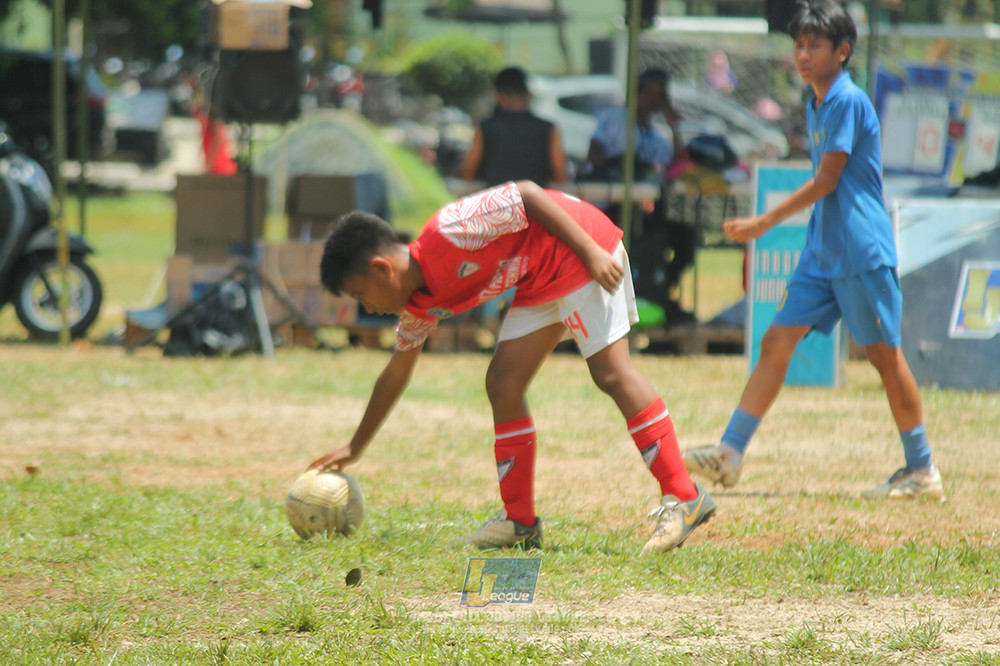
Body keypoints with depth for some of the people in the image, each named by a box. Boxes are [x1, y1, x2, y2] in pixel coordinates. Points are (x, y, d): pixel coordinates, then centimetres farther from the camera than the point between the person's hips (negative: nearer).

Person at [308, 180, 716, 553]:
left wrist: (591, 252, -24)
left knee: (610, 371, -17)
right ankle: (520, 522, 6)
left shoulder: (448, 234, -24)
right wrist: (354, 449, 24)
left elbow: (526, 194, -21)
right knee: (502, 383, 1)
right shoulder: (418, 306, 4)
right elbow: (395, 376, 18)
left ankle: (683, 499, -20)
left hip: (581, 249, -9)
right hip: (541, 282, 9)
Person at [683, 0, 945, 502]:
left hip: (861, 253, -9)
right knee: (776, 342, 1)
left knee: (884, 355, -2)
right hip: (822, 253, 9)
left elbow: (827, 180, -17)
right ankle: (730, 453, -1)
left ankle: (922, 471, 7)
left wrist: (764, 223, -16)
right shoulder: (816, 105, 14)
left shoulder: (849, 102, -14)